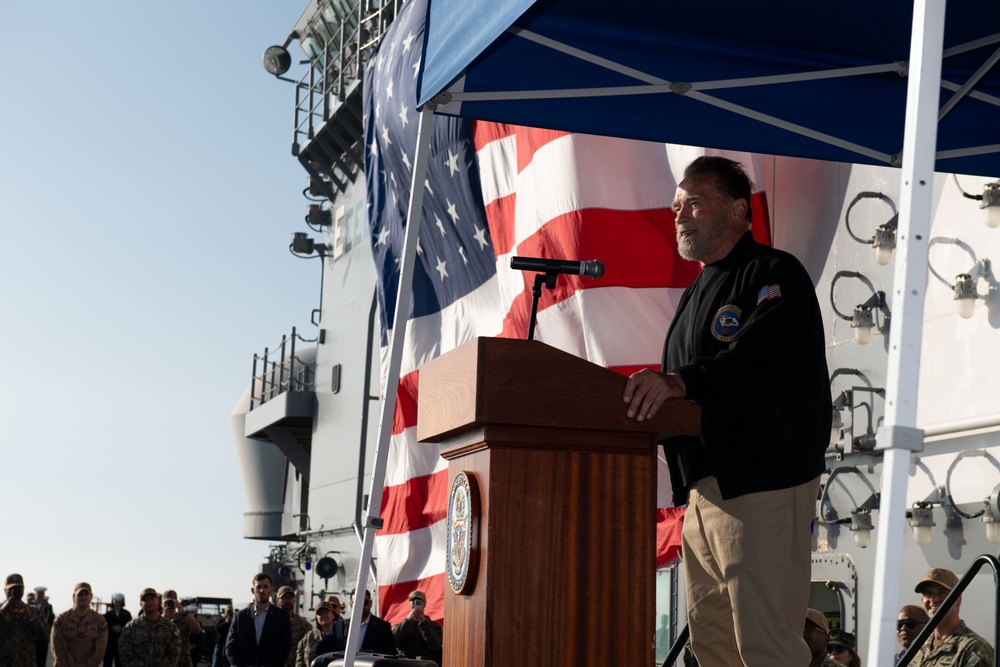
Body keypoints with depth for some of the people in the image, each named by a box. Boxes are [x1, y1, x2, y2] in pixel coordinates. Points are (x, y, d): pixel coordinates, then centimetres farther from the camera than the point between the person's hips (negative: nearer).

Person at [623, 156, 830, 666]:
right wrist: (642, 393, 8)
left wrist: (678, 382, -37)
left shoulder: (774, 274, -5)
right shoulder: (697, 294, 24)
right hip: (702, 486, 9)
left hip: (762, 485, -9)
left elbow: (752, 364, -24)